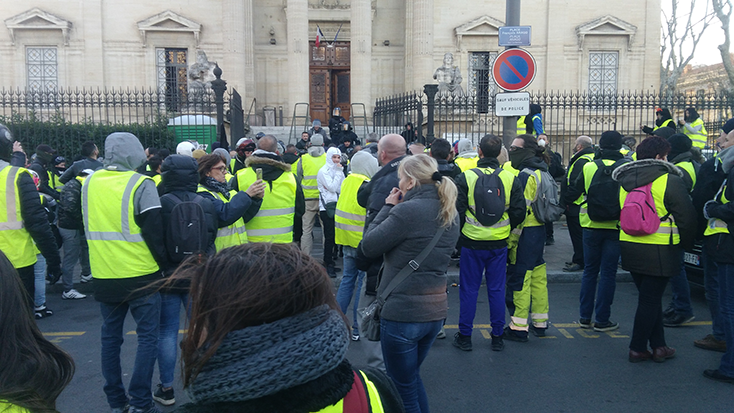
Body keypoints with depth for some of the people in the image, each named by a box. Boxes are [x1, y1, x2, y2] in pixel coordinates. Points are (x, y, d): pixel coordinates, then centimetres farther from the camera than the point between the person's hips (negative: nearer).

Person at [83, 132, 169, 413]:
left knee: (110, 336, 15)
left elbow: (89, 226, 15)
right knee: (147, 336, 5)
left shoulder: (89, 183, 5)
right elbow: (154, 232, -15)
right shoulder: (141, 185, -13)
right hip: (140, 275, -5)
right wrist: (164, 264, -4)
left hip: (104, 277, 5)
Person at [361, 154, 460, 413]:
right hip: (436, 311, 8)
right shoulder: (450, 213, 7)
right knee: (412, 377, 26)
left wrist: (387, 207, -2)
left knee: (403, 387, 9)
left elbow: (368, 247, -12)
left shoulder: (407, 210, -19)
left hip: (402, 312, -8)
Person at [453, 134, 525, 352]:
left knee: (469, 290, 8)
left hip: (472, 242, -2)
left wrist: (460, 234, 8)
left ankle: (465, 336, 16)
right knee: (497, 289, 11)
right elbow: (519, 212, 0)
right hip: (499, 244, 2)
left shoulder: (465, 177, -10)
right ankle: (497, 337, 19)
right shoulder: (510, 179, -3)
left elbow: (457, 211, -7)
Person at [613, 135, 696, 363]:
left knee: (650, 297, 17)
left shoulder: (625, 181, 8)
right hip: (659, 251, -6)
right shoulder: (670, 181, -11)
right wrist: (686, 242, 7)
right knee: (650, 299, 3)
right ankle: (638, 348, 11)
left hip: (630, 248, 6)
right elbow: (686, 217, -8)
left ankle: (658, 346, 23)